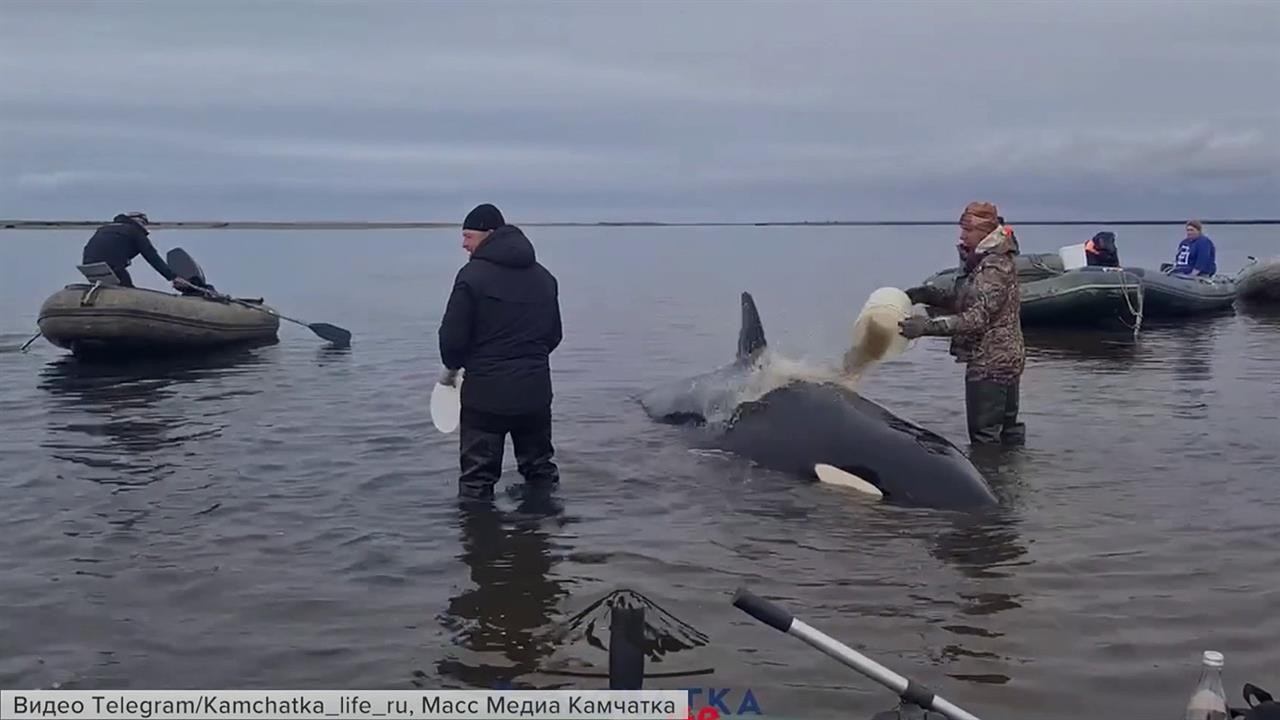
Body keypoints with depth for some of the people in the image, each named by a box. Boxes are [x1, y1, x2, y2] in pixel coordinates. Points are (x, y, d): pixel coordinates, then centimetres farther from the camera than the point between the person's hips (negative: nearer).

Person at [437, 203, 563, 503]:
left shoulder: (472, 275, -11)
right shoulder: (544, 277, 10)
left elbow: (453, 335, -11)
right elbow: (554, 335, 17)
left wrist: (451, 369, 8)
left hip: (485, 391, -6)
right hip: (535, 390, 6)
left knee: (477, 477, 3)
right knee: (540, 468, 19)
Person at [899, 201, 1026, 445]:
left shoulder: (996, 267, -19)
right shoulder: (977, 260, 11)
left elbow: (977, 317, -27)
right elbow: (962, 300, 17)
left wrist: (928, 326, -34)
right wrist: (926, 294, 1)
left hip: (990, 364, -10)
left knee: (984, 436, -6)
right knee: (1008, 427, 18)